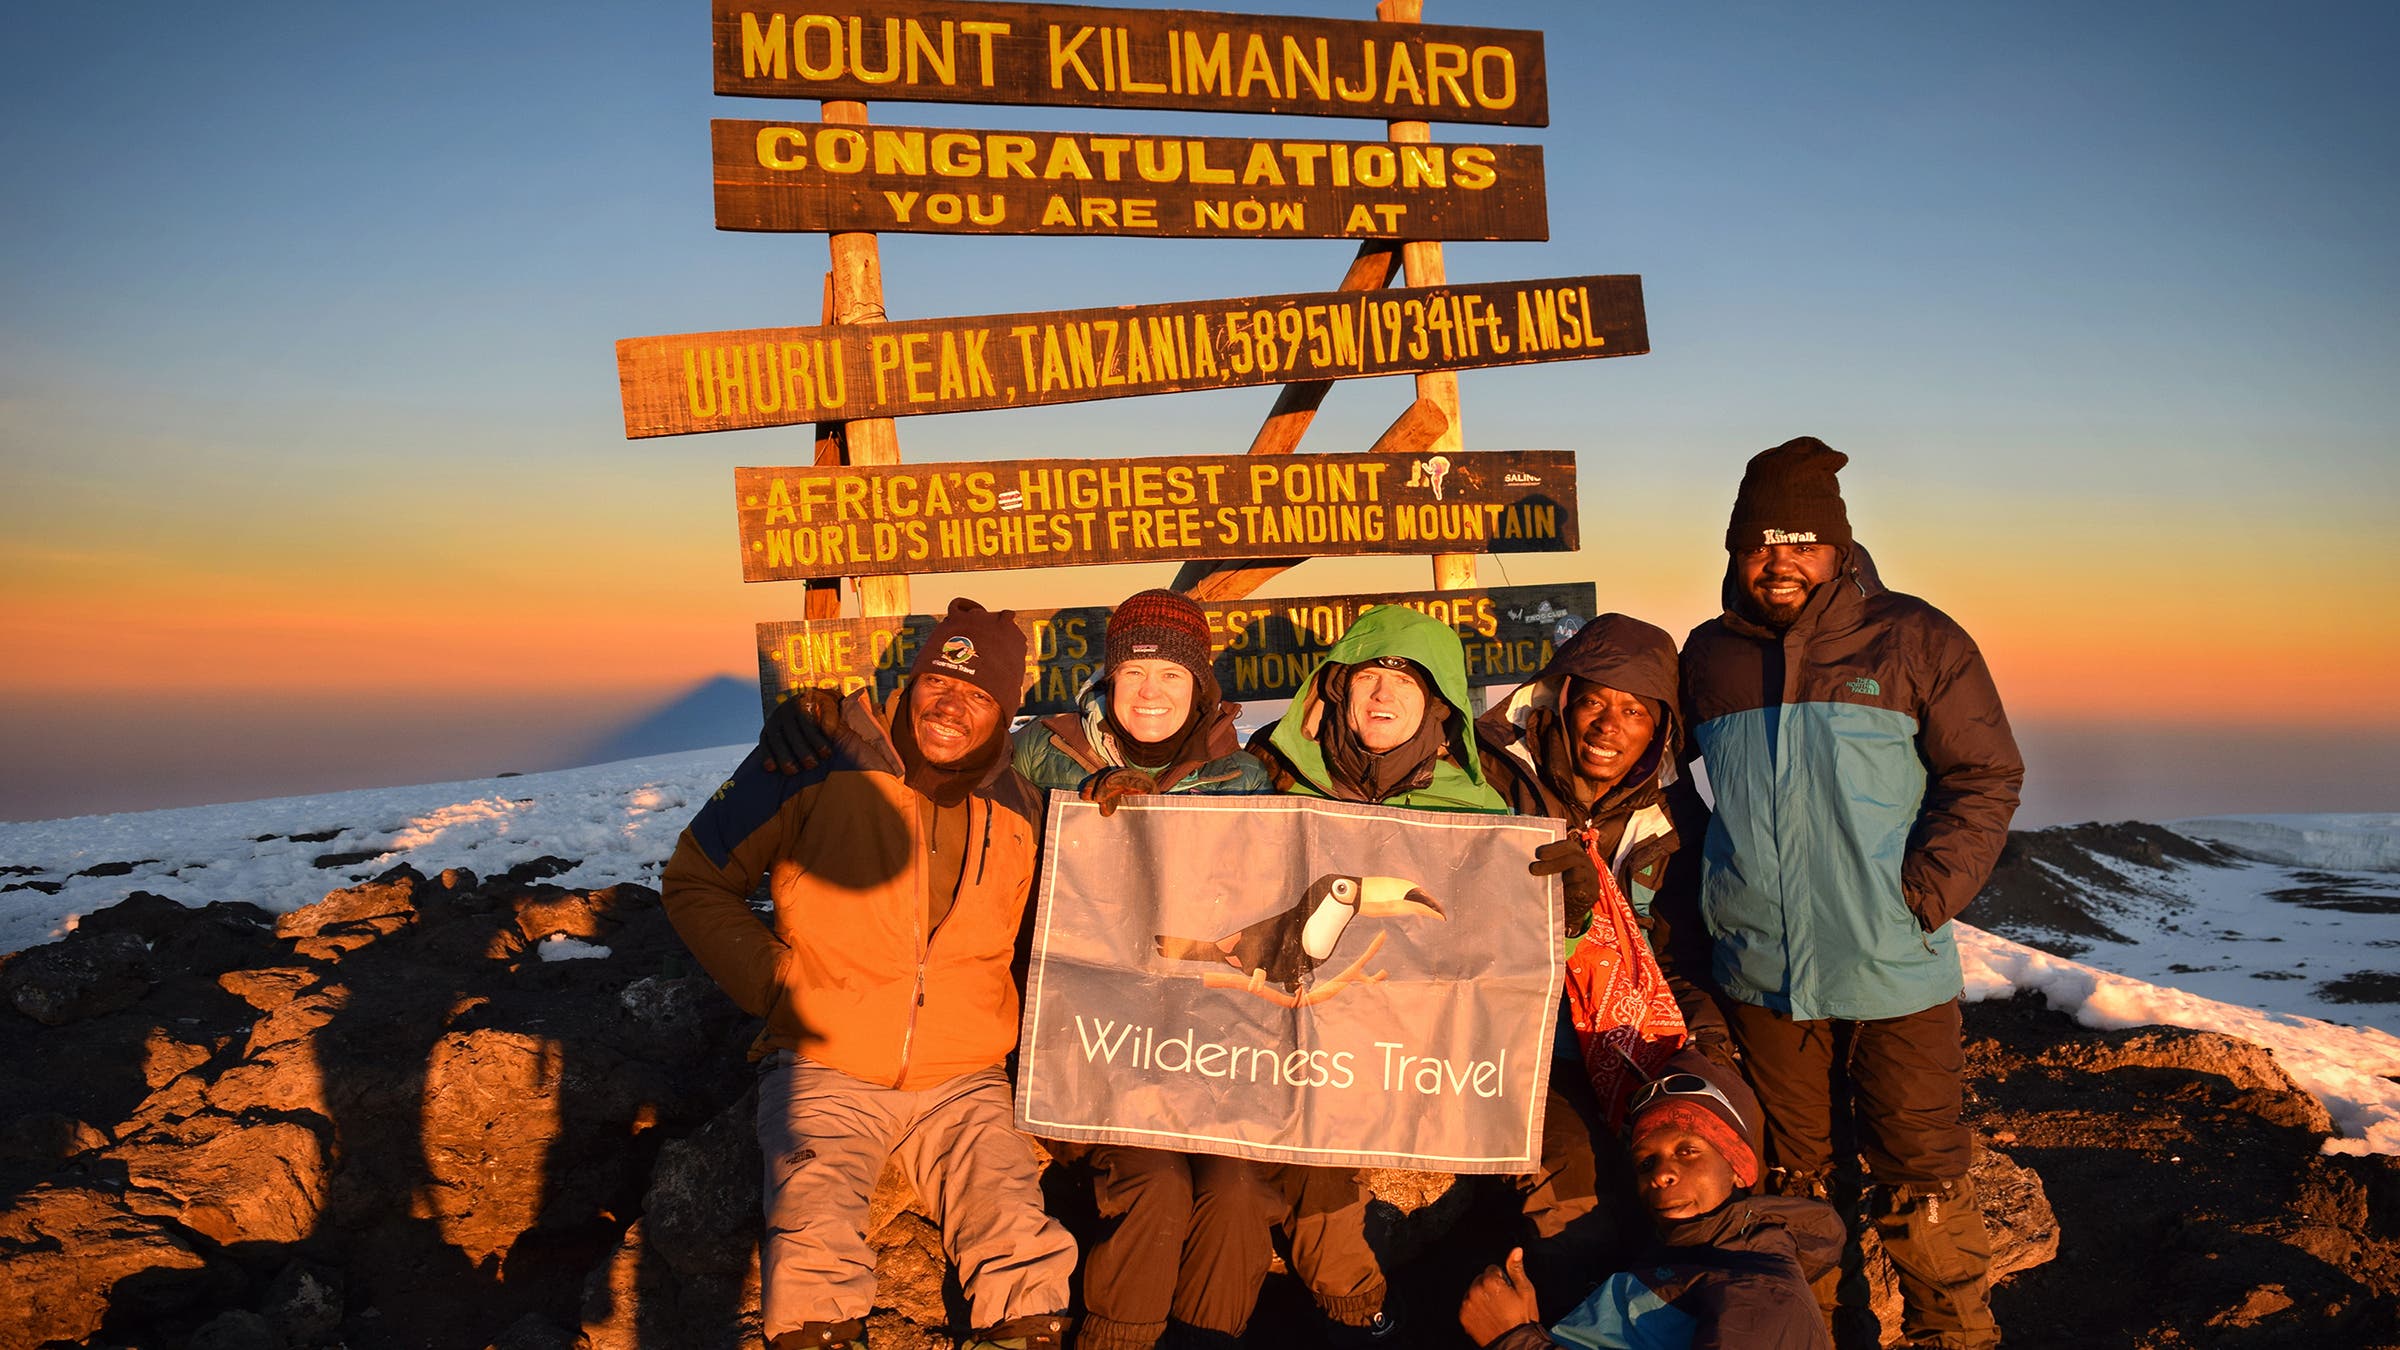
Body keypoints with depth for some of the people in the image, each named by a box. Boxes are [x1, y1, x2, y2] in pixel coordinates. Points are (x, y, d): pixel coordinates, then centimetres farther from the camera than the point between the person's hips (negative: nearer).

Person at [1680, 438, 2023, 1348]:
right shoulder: (1709, 655, 7)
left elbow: (1985, 778, -1)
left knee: (1919, 1175, 5)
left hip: (1894, 973, -3)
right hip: (1760, 974, 3)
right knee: (1788, 1174, 16)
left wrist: (1924, 893, -12)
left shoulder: (1915, 641, -2)